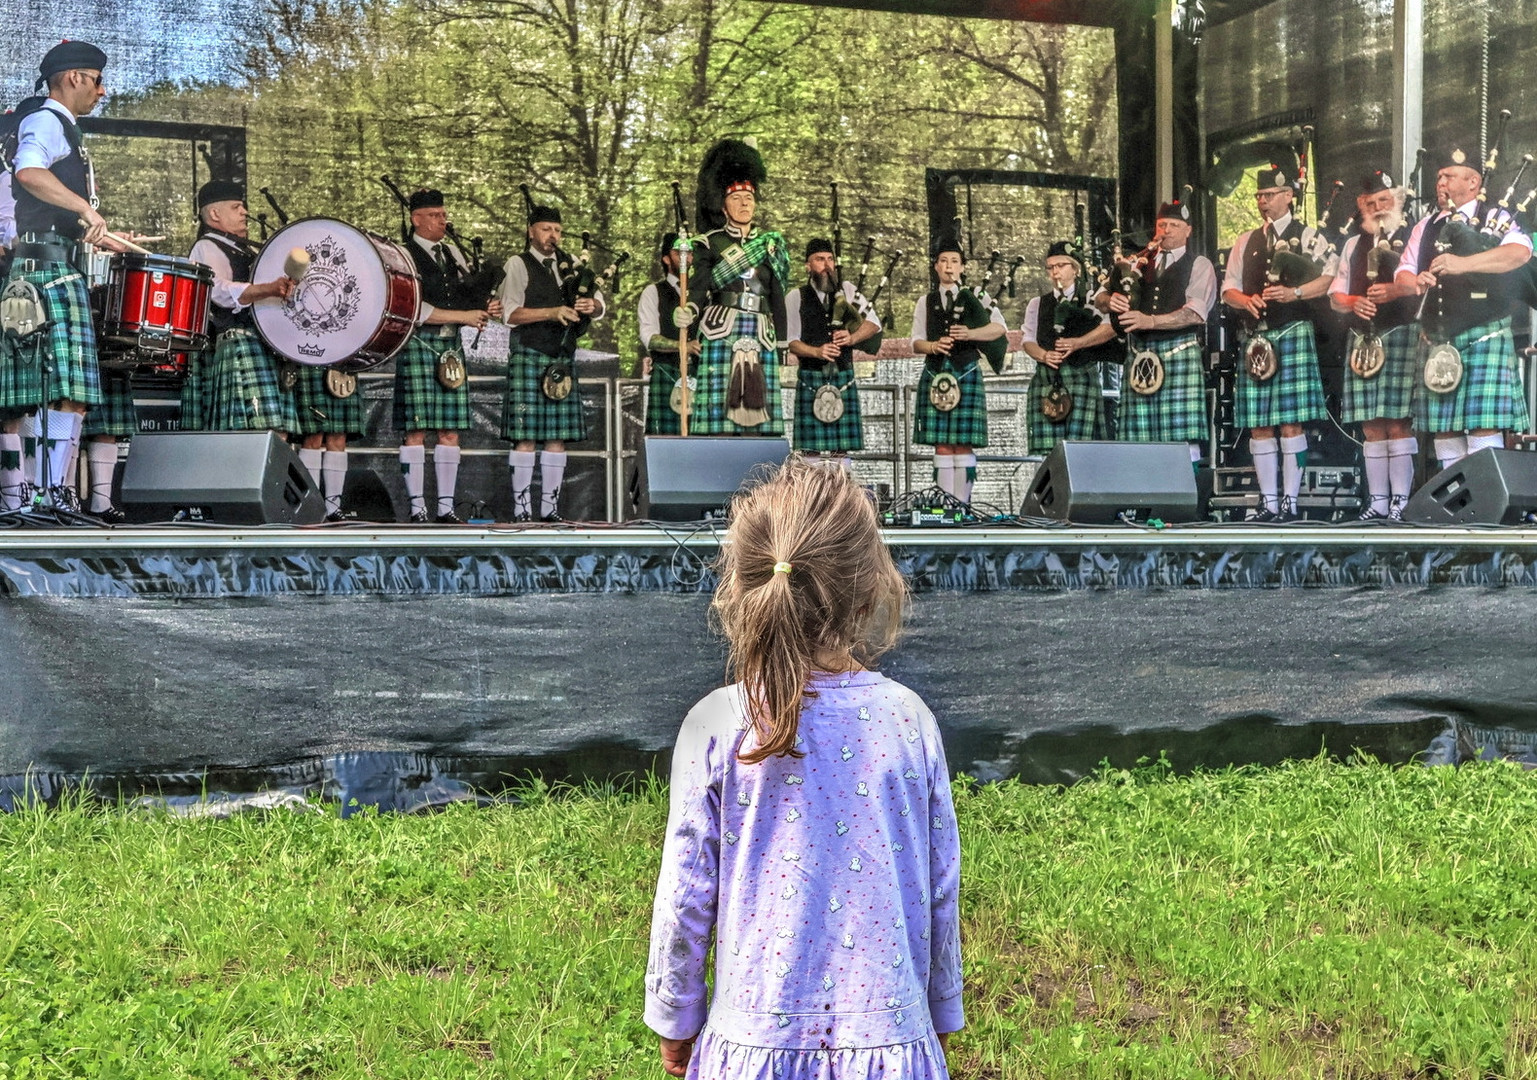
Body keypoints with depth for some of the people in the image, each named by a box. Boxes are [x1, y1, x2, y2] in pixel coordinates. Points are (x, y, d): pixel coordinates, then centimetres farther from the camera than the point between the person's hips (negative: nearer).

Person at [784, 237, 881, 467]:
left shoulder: (846, 290, 11)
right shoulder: (797, 297, 5)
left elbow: (874, 322, 8)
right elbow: (790, 341, 1)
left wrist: (853, 337, -10)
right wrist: (816, 351, -16)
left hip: (843, 377, 2)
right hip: (811, 377, -2)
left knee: (842, 447, 1)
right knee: (810, 447, -2)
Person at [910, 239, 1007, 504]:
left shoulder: (976, 297, 9)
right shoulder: (925, 302, 16)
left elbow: (1000, 327, -5)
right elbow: (916, 342, 11)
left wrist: (970, 333, -20)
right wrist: (934, 346, -11)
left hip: (966, 372, -2)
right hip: (935, 372, 2)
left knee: (964, 444, -6)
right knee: (942, 445, 0)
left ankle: (962, 504, -3)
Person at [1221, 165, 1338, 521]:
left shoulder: (1307, 236, 6)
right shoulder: (1246, 242, 19)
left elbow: (1332, 274, -6)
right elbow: (1228, 289, 17)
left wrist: (1295, 292, -18)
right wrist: (1246, 300, -5)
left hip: (1293, 333, -5)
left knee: (1291, 423, -7)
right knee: (1258, 425, 3)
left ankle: (1290, 502, -4)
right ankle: (1269, 502, 9)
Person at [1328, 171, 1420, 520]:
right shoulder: (1354, 245, 21)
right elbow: (1335, 296, 17)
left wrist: (1397, 290, -21)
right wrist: (1353, 303, -5)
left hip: (1402, 335, -4)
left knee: (1397, 423, -9)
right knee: (1371, 428, 4)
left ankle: (1401, 501, -5)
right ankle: (1378, 501, 9)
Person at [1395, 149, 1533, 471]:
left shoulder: (1495, 218, 1)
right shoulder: (1426, 227, 17)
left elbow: (1520, 251, -18)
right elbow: (1403, 273, 12)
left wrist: (1464, 263, -32)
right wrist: (1417, 282, -14)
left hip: (1484, 336, -5)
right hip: (1437, 341, 5)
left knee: (1484, 426, -11)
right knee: (1444, 429, 6)